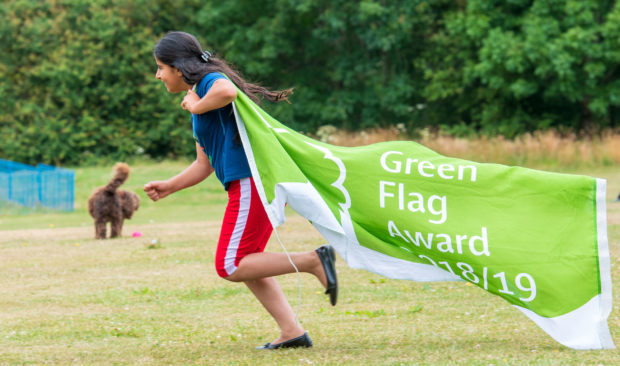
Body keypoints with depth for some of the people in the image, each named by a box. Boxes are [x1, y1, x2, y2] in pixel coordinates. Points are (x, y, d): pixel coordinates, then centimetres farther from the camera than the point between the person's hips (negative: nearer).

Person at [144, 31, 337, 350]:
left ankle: (313, 261, -14)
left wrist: (196, 107, -15)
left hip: (254, 180, -10)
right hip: (250, 183, 10)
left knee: (230, 267, -9)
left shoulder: (209, 80, -5)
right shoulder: (199, 96, 24)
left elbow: (227, 91, -34)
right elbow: (204, 165, 26)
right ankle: (292, 332, 8)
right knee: (245, 264, 14)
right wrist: (168, 187, 18)